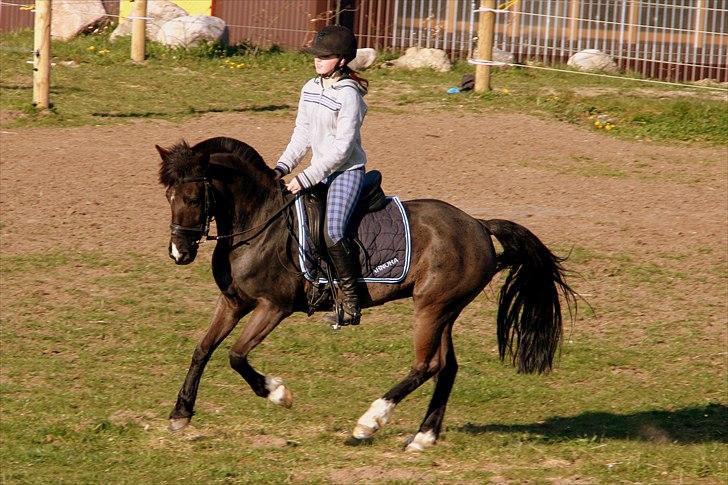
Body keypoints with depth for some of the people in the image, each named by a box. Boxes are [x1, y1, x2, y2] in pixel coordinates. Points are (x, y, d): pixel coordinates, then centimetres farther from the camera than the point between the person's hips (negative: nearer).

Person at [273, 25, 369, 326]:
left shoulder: (348, 95, -17)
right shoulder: (310, 89, 7)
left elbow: (342, 147, -20)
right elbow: (302, 134, 12)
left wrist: (306, 178, -22)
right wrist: (283, 167, -2)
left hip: (347, 171, -9)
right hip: (319, 173, 9)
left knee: (333, 232, -27)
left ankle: (350, 299, -15)